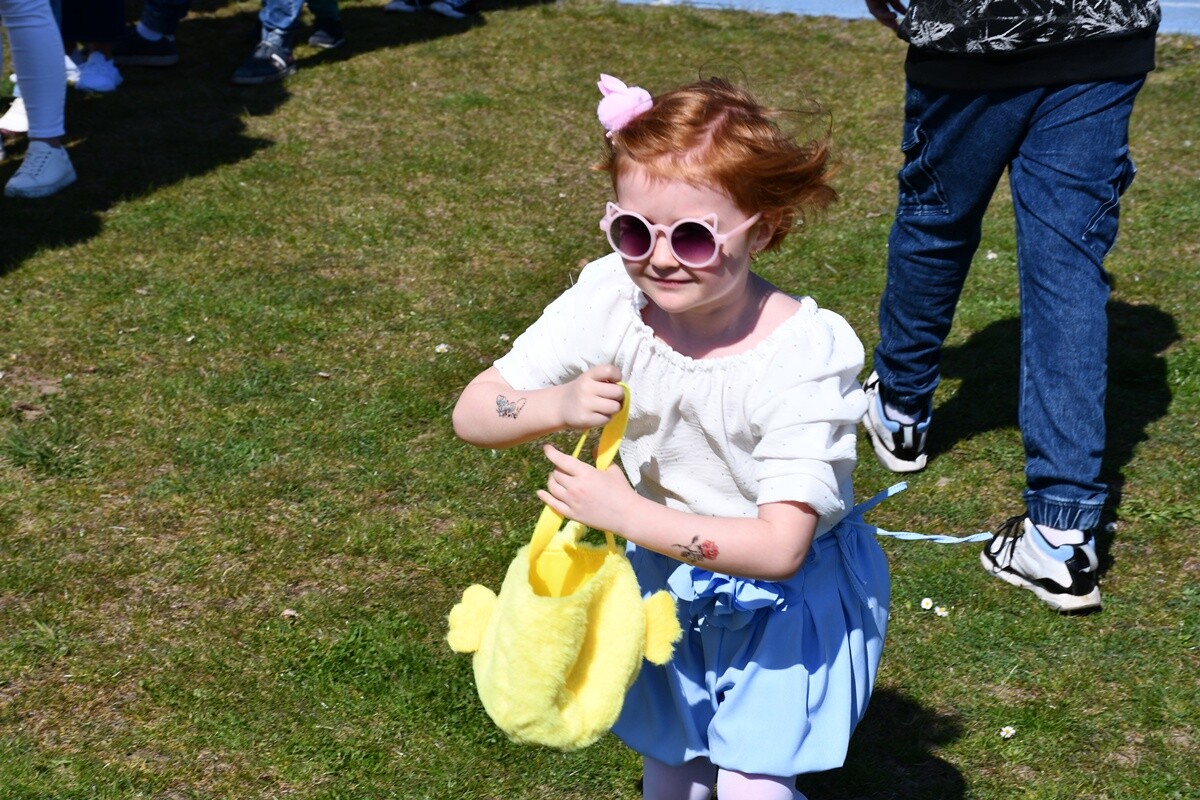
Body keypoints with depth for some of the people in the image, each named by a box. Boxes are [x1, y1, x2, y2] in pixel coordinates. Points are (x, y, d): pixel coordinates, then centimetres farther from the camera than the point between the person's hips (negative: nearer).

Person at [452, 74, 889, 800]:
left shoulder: (803, 354, -31)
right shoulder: (609, 300, -21)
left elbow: (778, 547, -33)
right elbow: (472, 413, -14)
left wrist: (627, 514, -35)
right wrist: (557, 405, -34)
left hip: (782, 596, -4)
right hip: (661, 580, 4)